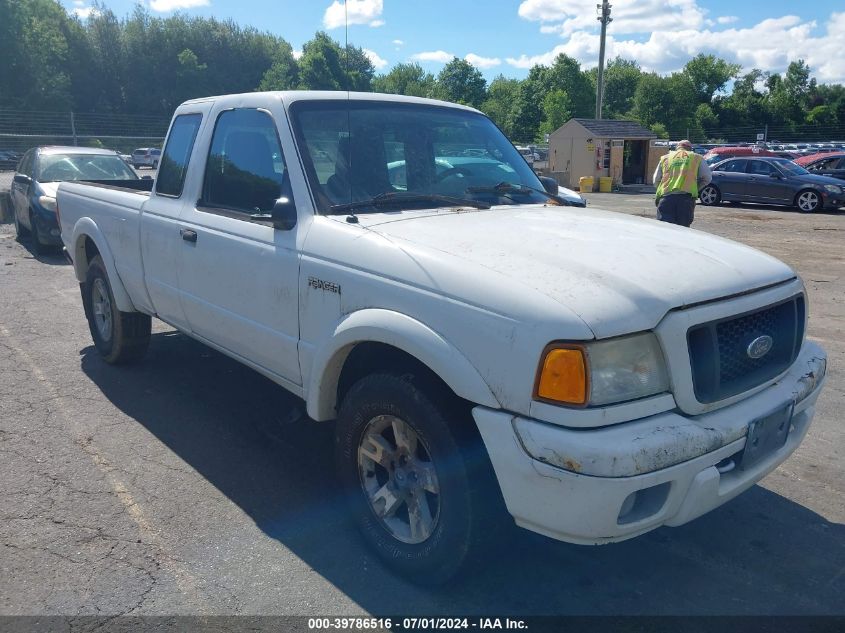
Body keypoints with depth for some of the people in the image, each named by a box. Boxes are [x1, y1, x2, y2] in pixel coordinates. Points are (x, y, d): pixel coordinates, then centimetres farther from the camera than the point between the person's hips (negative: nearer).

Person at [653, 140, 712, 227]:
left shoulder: (665, 158, 21)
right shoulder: (696, 158, 18)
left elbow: (656, 180, 17)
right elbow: (707, 178, 12)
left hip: (666, 197, 1)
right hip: (687, 197, 0)